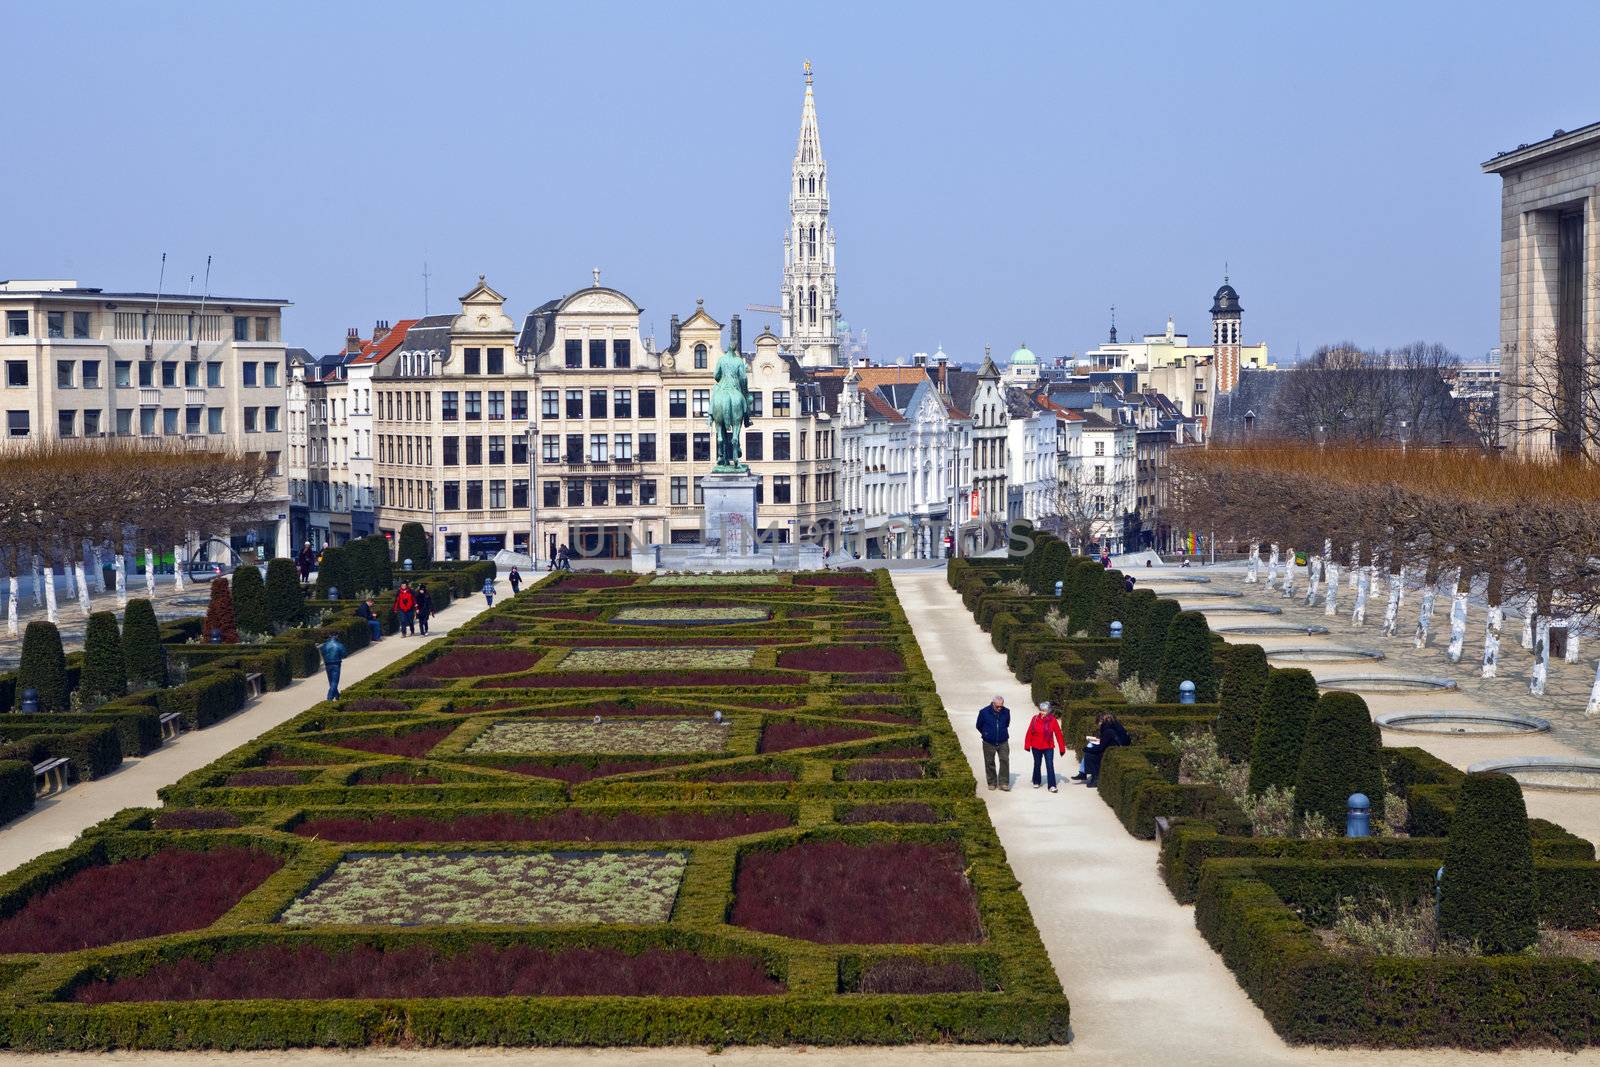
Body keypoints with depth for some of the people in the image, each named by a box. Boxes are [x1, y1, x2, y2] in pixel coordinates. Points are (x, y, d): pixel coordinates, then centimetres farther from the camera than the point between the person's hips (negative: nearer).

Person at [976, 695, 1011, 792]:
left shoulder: (1006, 712, -4)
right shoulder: (984, 712, -11)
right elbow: (979, 726, 5)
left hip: (1003, 742, 1)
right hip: (989, 743, -1)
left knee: (1005, 760, -9)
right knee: (990, 762, 6)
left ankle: (1004, 783, -4)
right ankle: (992, 783, 18)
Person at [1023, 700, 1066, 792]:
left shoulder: (1052, 720, -8)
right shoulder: (1035, 719, -4)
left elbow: (1058, 734, -6)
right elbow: (1029, 732, 0)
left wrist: (1062, 748, -6)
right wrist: (1027, 745, 1)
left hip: (1048, 747, -2)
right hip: (1036, 747, 2)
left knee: (1050, 765, -9)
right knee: (1037, 764, 16)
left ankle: (1052, 786, -9)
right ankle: (1036, 782, 33)